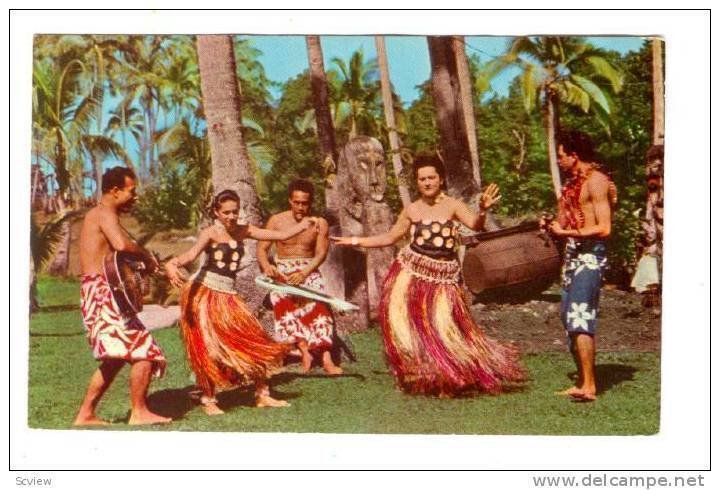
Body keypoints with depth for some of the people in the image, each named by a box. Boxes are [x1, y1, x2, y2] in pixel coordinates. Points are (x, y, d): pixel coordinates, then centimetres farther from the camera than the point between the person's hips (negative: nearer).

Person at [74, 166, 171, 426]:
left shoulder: (97, 214, 23)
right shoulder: (105, 213, -10)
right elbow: (121, 244, -30)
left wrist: (140, 261, 6)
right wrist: (146, 256, -14)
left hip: (98, 295, 11)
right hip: (102, 293, -11)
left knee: (115, 358, 17)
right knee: (143, 349, -10)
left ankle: (86, 415, 19)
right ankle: (139, 413, -6)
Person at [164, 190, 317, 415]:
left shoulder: (243, 230, 9)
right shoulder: (211, 232, -8)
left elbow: (281, 235, 14)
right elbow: (192, 253, -27)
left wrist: (304, 224, 7)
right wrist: (172, 264, -45)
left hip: (227, 295, 6)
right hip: (203, 293, -6)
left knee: (254, 341, 4)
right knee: (208, 348, -5)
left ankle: (262, 395, 15)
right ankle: (208, 400, 9)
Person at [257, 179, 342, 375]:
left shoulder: (319, 223, -1)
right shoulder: (276, 221, 0)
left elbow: (321, 253, -8)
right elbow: (262, 248, 0)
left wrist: (304, 273, -25)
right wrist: (266, 266, -23)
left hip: (309, 270, -1)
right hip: (283, 271, 1)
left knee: (318, 306, -19)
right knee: (286, 304, -23)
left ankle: (326, 359, -26)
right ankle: (304, 350, -27)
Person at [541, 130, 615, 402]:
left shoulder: (596, 181, -10)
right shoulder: (572, 182, 18)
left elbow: (604, 228, -17)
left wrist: (567, 232, -16)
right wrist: (553, 226, 5)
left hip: (591, 254, -10)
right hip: (573, 253, 10)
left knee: (579, 316, -18)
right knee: (569, 317, 9)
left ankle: (589, 386, -19)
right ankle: (582, 383, 16)